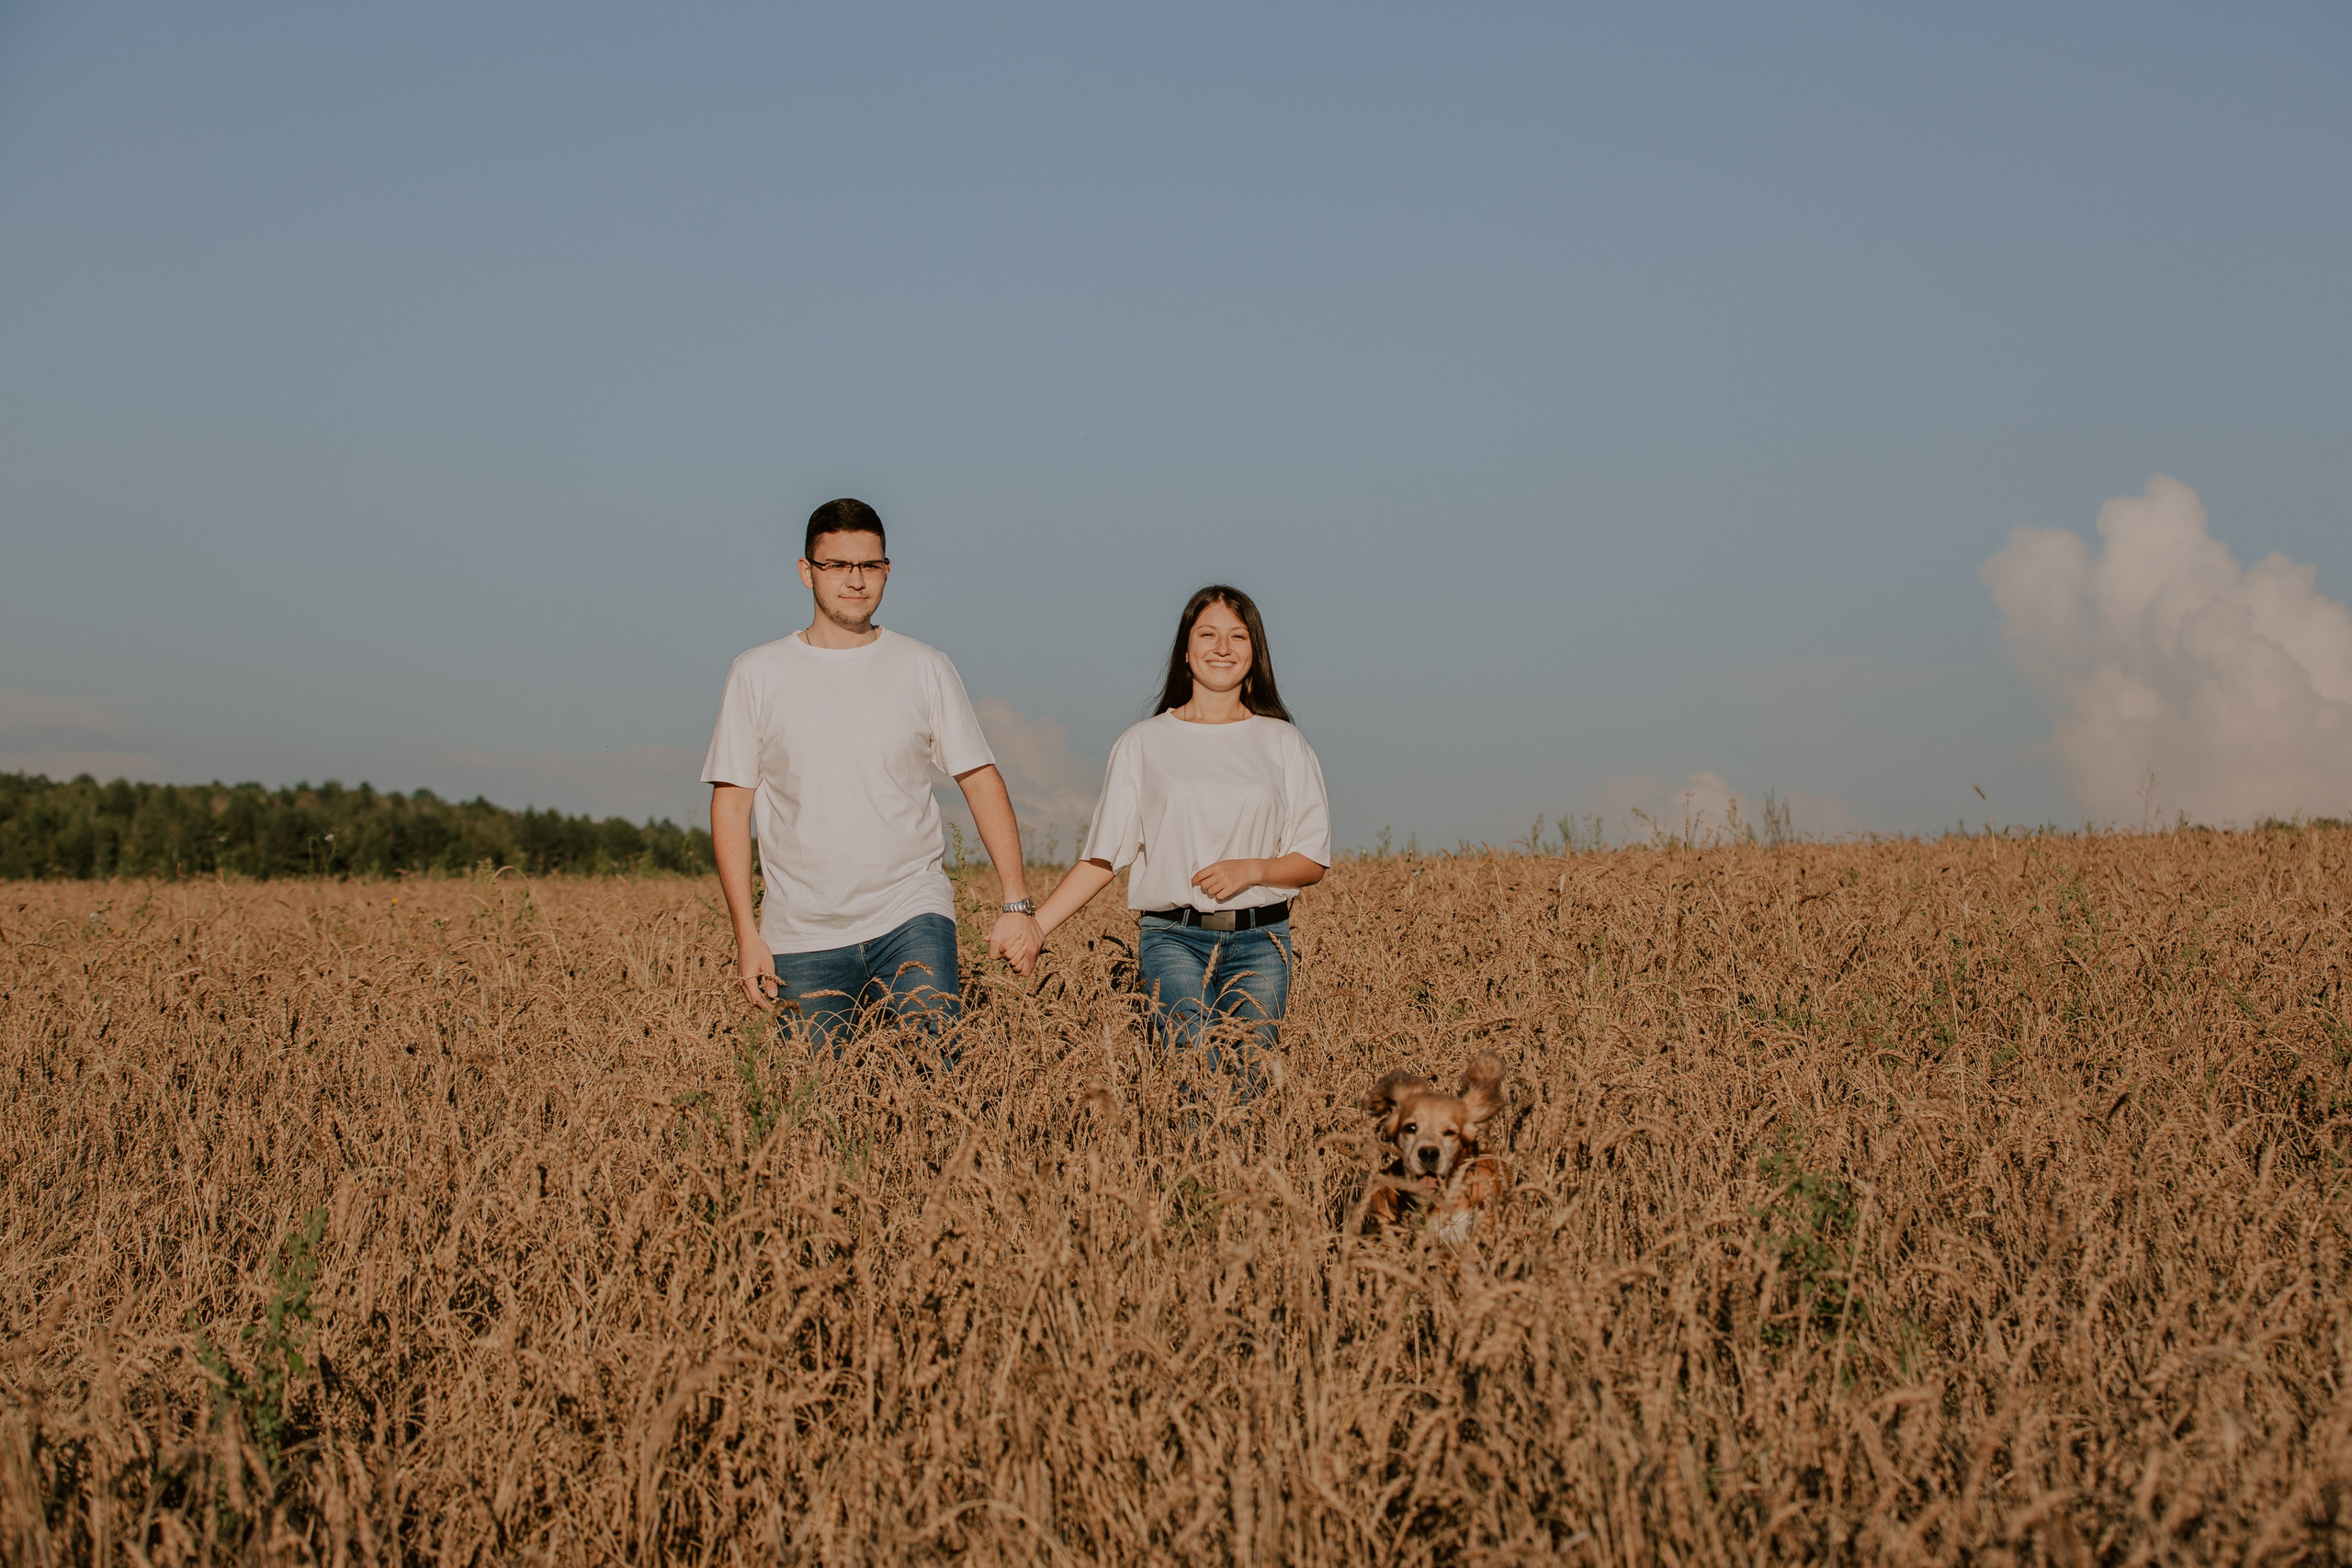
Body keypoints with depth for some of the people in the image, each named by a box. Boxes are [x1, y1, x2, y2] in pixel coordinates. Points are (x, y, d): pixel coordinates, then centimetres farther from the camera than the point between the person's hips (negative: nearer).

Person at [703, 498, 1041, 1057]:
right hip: (803, 937, 0)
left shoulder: (924, 668, 7)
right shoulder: (758, 674, 5)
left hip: (912, 919, 0)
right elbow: (731, 804, 5)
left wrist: (1017, 902, -4)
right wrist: (747, 934, -3)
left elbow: (981, 780, 6)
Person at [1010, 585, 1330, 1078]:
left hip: (1259, 942, 1)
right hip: (1173, 939, -1)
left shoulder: (1283, 743, 10)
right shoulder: (1144, 744, 8)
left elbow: (1313, 861, 9)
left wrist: (1251, 869, -10)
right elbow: (1102, 857, 7)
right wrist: (1036, 925, -4)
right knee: (1200, 1075, -21)